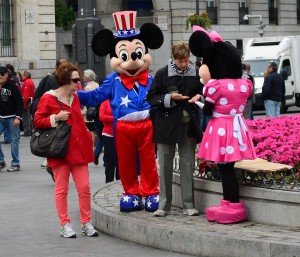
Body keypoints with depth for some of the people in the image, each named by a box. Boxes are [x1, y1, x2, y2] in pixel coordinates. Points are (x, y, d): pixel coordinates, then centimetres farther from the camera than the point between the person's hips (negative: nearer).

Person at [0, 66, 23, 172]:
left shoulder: (12, 86, -7)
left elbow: (19, 102, -9)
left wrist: (17, 117, -14)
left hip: (11, 117, -5)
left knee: (14, 140, 0)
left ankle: (15, 164, 6)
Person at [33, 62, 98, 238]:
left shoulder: (75, 97, 13)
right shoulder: (48, 99, -7)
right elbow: (37, 121, -7)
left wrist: (87, 137, 15)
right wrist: (56, 118, -17)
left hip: (78, 148, 5)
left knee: (84, 187, 1)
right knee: (62, 188, 2)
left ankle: (86, 223, 10)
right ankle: (65, 225, 9)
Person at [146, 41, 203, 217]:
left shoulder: (195, 74, 3)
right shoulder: (162, 74, -2)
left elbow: (202, 92, 17)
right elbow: (151, 98, -1)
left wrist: (198, 97, -5)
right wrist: (169, 98, -15)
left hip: (188, 125, 1)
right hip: (166, 125, -1)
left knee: (188, 165, 3)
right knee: (165, 166, 3)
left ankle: (189, 205, 9)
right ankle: (164, 205, 10)